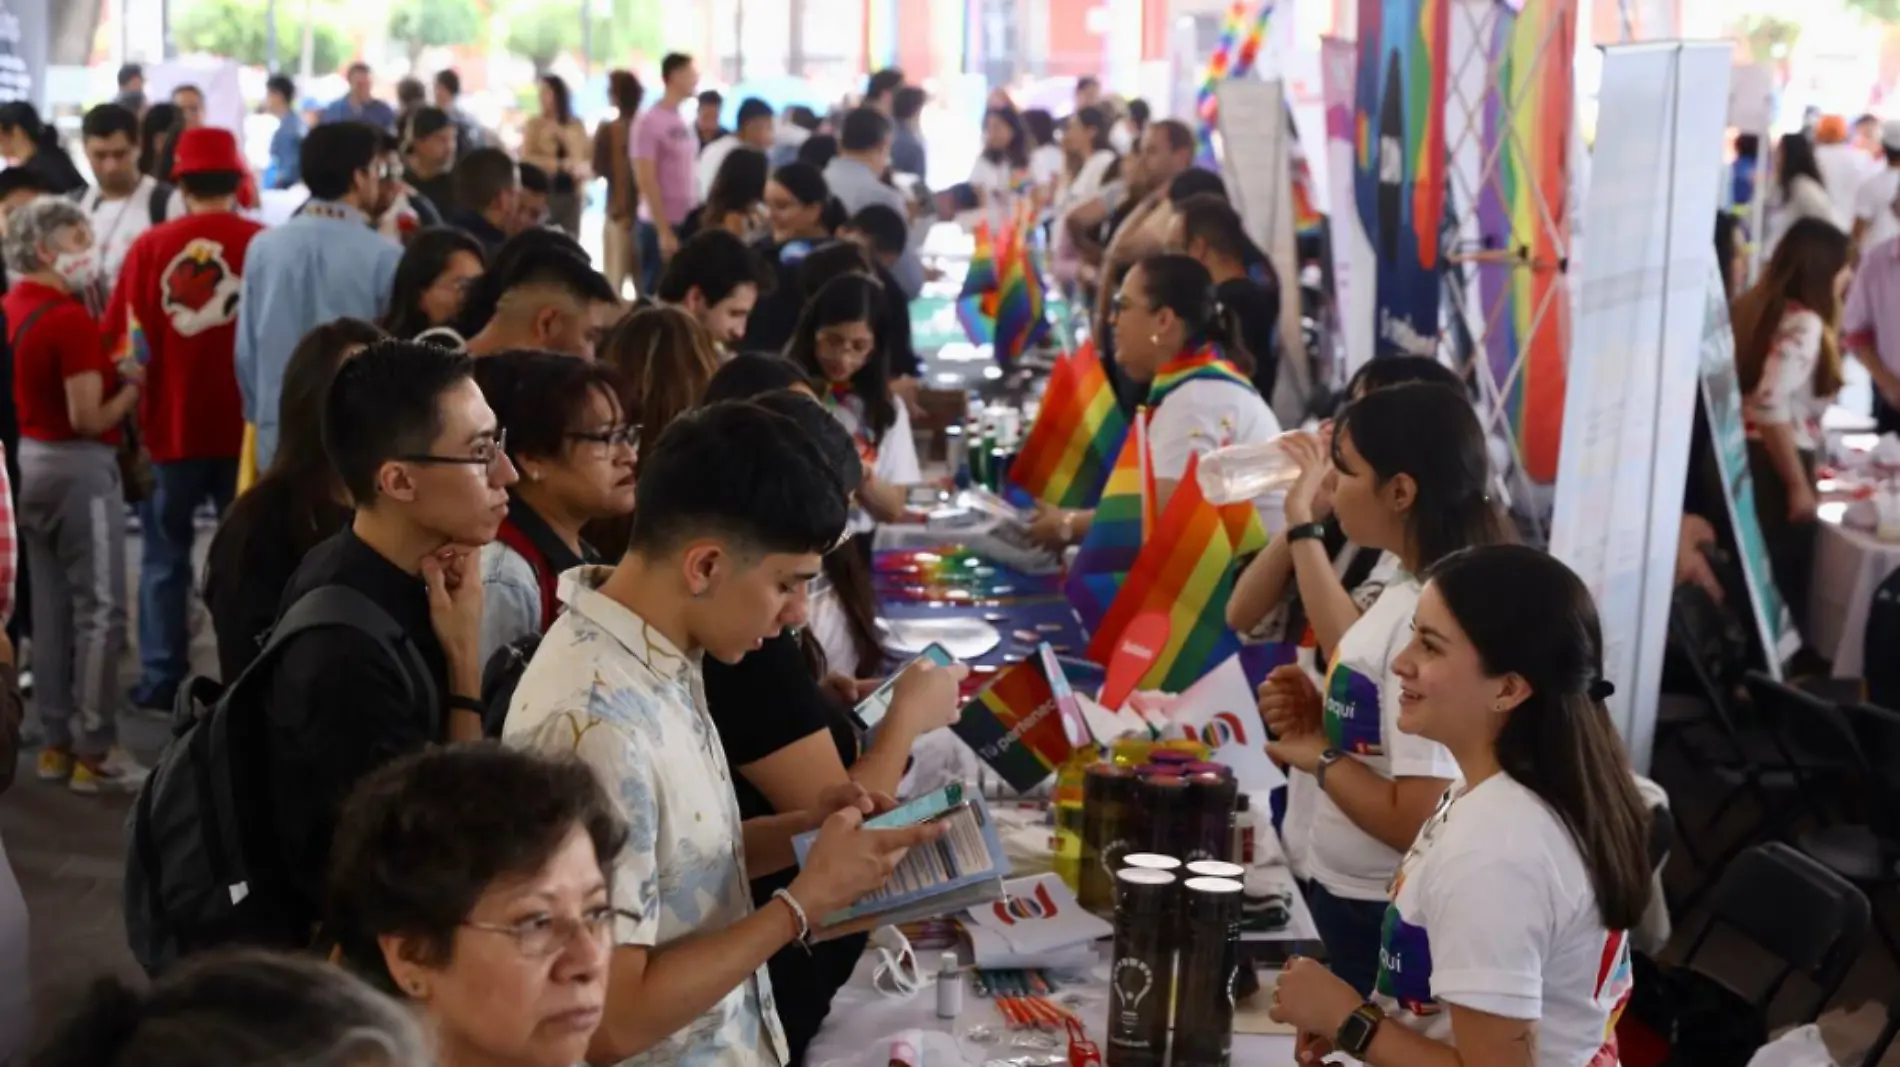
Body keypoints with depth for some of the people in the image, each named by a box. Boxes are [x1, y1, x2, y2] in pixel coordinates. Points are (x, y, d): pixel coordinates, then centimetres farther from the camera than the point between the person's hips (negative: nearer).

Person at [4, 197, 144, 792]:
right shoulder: (70, 319, -19)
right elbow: (89, 419, -21)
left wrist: (112, 375, 12)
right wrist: (132, 387, -5)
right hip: (79, 467, -9)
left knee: (51, 608, 13)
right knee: (99, 609, -3)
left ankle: (58, 742, 19)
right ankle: (93, 751, 0)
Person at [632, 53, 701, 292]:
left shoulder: (683, 122, 12)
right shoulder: (649, 121, -9)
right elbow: (646, 180, -13)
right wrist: (664, 231, -16)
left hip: (688, 224, 7)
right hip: (661, 226, -7)